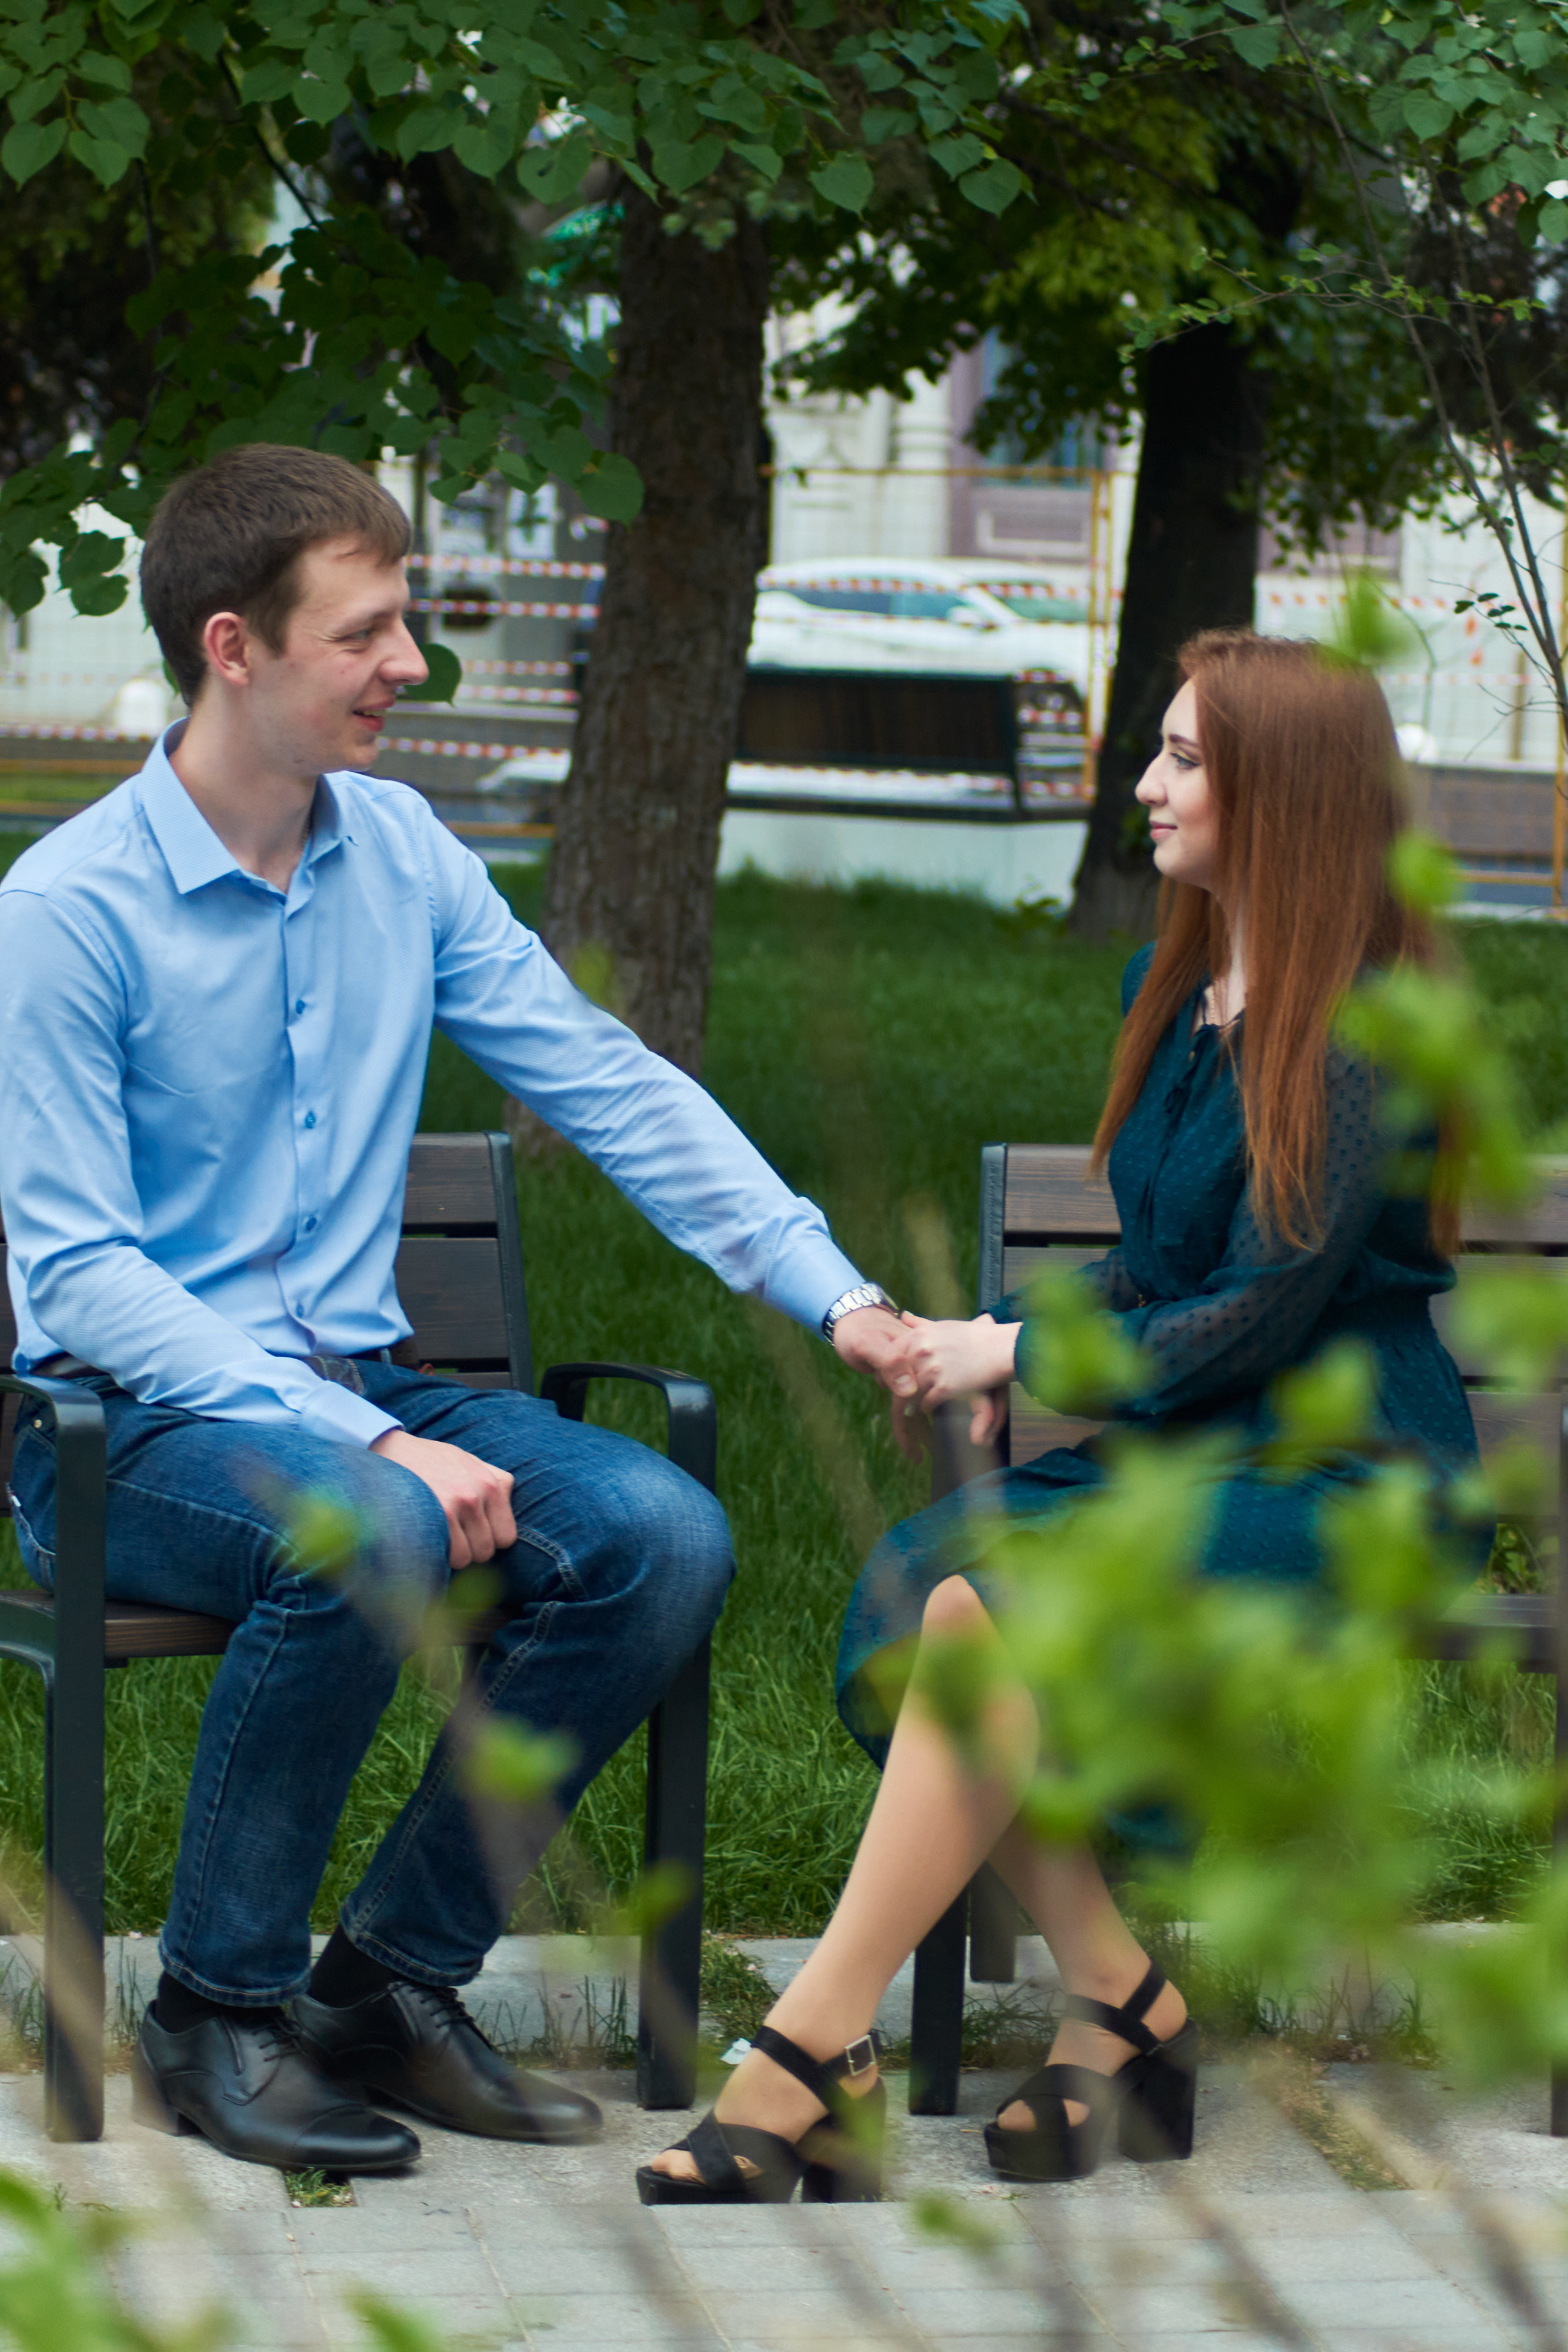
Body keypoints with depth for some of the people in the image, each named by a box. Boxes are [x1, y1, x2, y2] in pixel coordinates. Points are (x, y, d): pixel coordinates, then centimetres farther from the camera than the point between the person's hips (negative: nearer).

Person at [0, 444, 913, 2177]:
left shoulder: (401, 851, 7)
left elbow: (611, 1085, 7)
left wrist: (832, 1293, -5)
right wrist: (365, 1443, -27)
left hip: (353, 1387, 6)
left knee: (662, 1532, -19)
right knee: (376, 1536, -37)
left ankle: (389, 1980, -7)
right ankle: (213, 2014, -18)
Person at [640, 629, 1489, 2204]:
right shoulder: (1173, 991, 13)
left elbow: (1263, 1317, -16)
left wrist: (1027, 1355, -9)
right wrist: (1016, 1341, 3)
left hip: (1340, 1479, -8)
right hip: (1182, 1438, 8)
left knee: (992, 1601, -30)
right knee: (903, 1589, -20)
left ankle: (815, 2054, -27)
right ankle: (1120, 2006, -14)